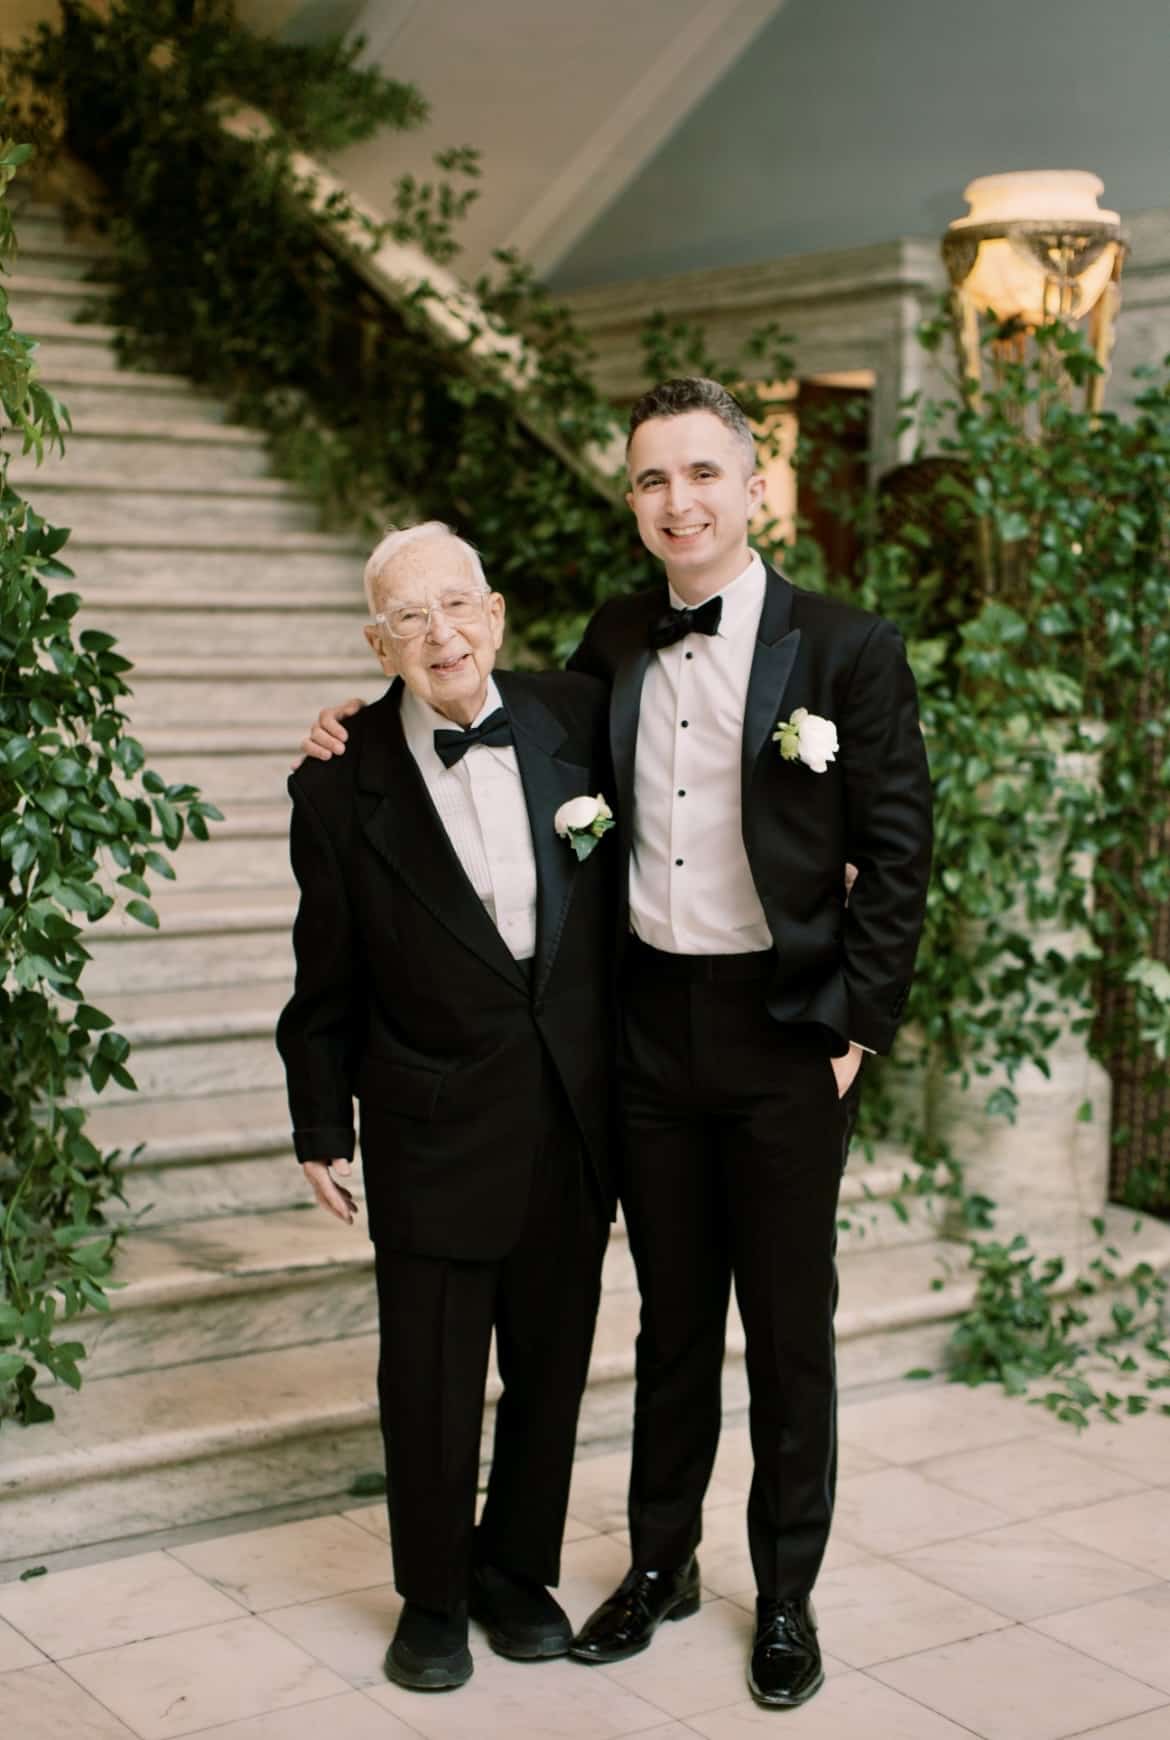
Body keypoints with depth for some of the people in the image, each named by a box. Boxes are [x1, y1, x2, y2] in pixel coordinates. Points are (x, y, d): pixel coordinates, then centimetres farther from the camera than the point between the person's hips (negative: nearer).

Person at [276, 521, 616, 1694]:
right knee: (431, 1378, 7)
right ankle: (433, 1599, 29)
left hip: (574, 1114, 3)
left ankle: (518, 1572, 36)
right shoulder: (343, 786, -8)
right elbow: (326, 985, -1)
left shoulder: (575, 718, -2)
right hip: (433, 1131, -3)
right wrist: (320, 1129, 3)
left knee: (551, 1367, 15)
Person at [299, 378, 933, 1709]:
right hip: (648, 1023, 4)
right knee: (671, 1314, 16)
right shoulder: (614, 646, 6)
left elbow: (895, 853, -6)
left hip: (785, 1033, -3)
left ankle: (786, 1595, 25)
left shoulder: (846, 651, -7)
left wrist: (856, 1026, -10)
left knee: (789, 1326, 8)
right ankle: (660, 1562, 32)